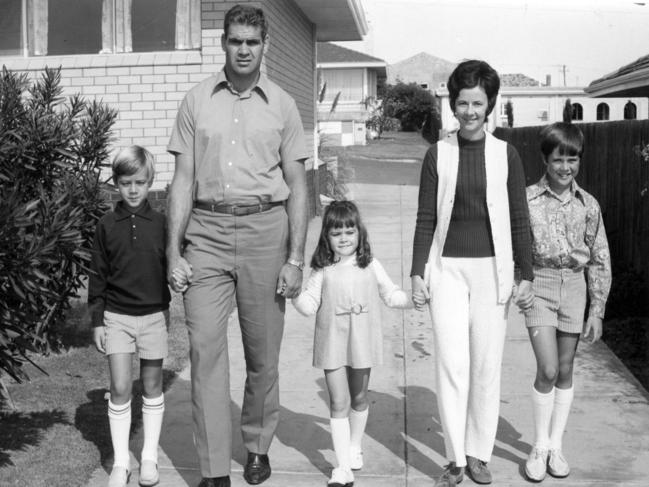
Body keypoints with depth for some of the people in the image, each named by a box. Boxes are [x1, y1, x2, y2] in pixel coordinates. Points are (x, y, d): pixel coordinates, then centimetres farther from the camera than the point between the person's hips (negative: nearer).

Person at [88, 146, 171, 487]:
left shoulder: (161, 223, -1)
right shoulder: (106, 225, 0)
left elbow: (170, 267, 5)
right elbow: (98, 276, 3)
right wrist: (97, 320, 0)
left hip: (154, 315, 0)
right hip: (116, 316, 0)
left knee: (152, 387, 9)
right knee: (119, 389, 0)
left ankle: (149, 456, 21)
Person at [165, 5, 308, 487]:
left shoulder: (282, 104, 6)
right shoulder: (197, 101, 8)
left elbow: (297, 187, 5)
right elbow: (183, 180, 7)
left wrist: (295, 259, -2)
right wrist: (173, 252, 0)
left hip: (264, 229, 0)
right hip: (207, 232, 1)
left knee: (263, 352, 7)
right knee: (205, 349, -4)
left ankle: (258, 447, 27)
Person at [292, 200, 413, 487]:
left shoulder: (371, 267, 2)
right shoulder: (322, 272, -1)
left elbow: (391, 295, 9)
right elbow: (310, 305, -4)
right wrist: (294, 293, -21)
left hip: (362, 343, 1)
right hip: (332, 344, -1)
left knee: (359, 399, 16)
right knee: (339, 404, -1)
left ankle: (354, 447, 39)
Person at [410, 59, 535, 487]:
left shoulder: (505, 154, 2)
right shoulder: (438, 154, 2)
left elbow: (519, 220, 4)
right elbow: (426, 219, 4)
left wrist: (526, 274, 1)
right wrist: (418, 272, 0)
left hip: (492, 269, 0)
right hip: (447, 267, 0)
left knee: (487, 366, 5)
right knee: (452, 364, -2)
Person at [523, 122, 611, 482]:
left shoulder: (588, 205, 1)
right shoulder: (528, 200, -6)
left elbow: (600, 262, 4)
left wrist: (597, 310, 2)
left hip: (574, 287, 3)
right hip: (539, 286, -3)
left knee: (566, 370, 10)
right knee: (548, 369, -9)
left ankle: (555, 445, 24)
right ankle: (539, 447, 9)